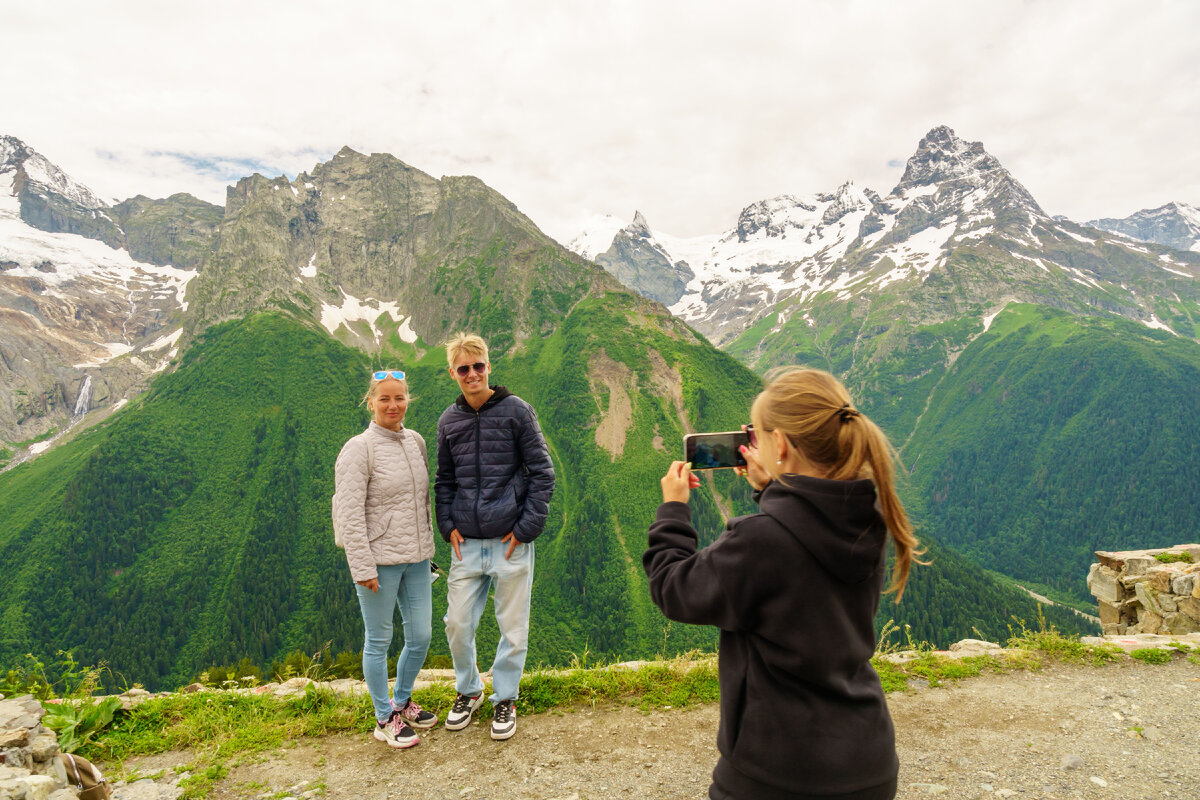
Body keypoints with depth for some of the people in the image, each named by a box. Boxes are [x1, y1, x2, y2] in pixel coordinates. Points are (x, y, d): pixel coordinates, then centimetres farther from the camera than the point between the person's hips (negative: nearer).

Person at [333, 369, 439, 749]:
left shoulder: (416, 441, 7)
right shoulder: (359, 449, -12)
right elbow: (349, 513, -14)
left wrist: (427, 543, 14)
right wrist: (363, 568, -15)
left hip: (416, 558, 6)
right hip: (380, 560, -6)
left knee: (421, 636, 14)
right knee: (379, 641, 10)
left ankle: (402, 701, 38)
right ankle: (385, 719, 28)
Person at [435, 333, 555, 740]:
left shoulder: (516, 410, -6)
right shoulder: (448, 420, 6)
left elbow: (542, 473, -5)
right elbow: (444, 480, 15)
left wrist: (526, 527, -10)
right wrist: (448, 525, 1)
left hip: (511, 540, -3)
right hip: (467, 543, 3)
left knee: (513, 626, 9)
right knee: (457, 622, 9)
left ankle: (505, 699, 30)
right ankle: (468, 690, 35)